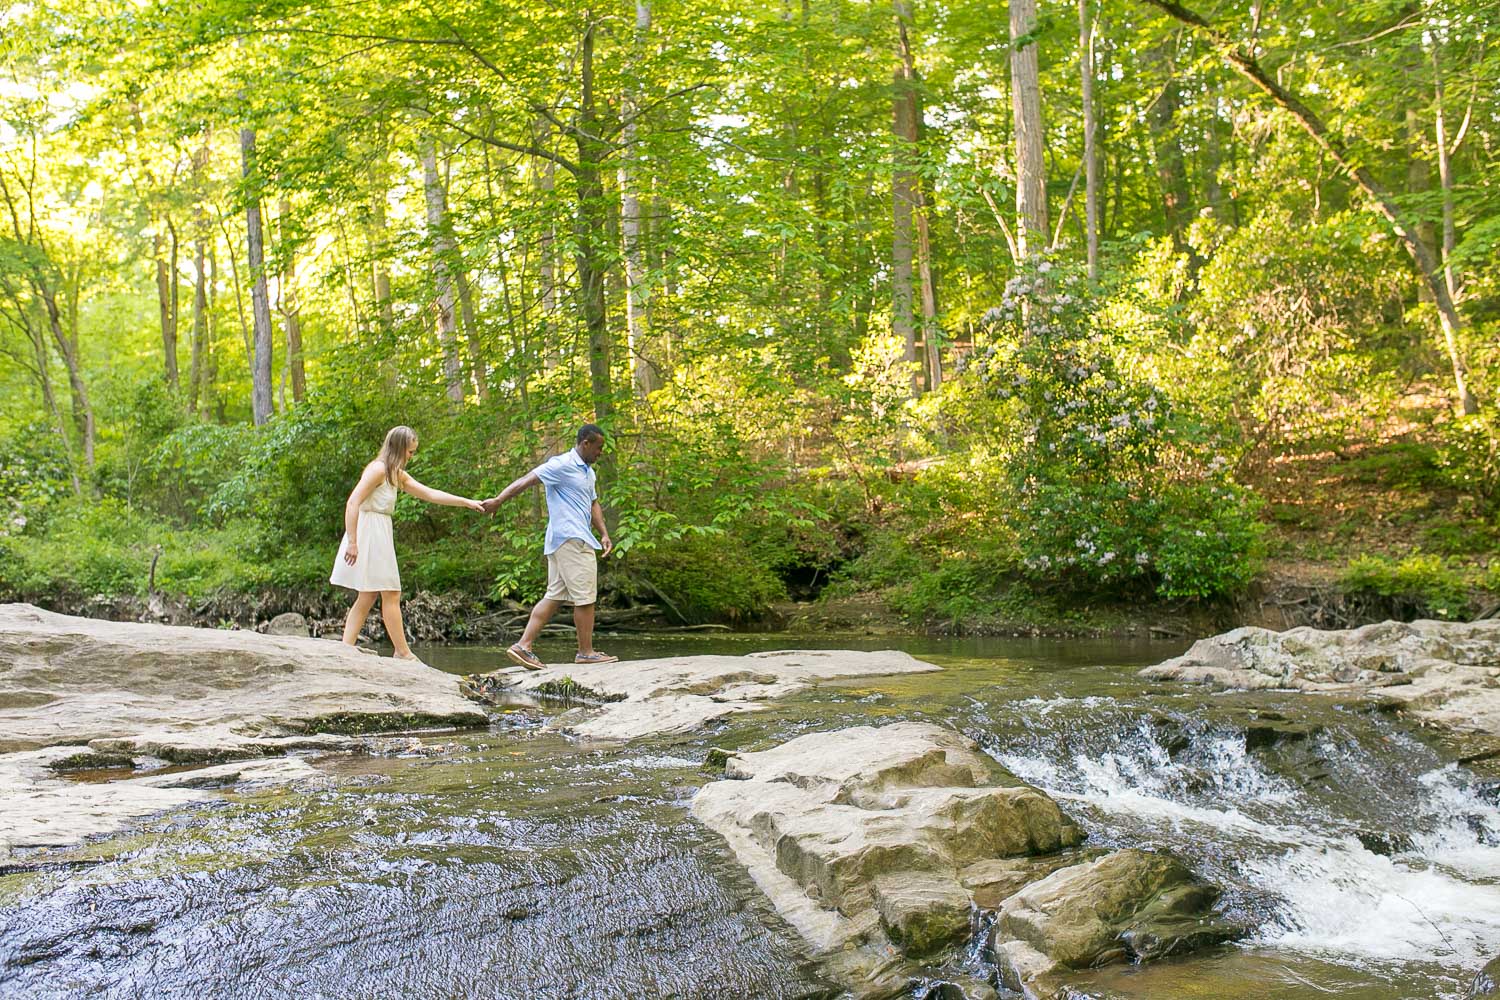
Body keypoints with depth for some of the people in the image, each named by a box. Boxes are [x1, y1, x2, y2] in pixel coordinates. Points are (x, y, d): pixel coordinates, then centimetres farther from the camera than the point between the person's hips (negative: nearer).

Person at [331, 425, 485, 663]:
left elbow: (430, 494, 21)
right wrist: (352, 542, -24)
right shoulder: (378, 469, -12)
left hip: (380, 535, 10)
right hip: (369, 533, -10)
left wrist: (467, 502, 19)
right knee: (391, 594, -4)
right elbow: (353, 503, -19)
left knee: (368, 597, 9)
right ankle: (402, 652, 1)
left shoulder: (397, 475, 17)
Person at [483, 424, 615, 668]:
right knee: (585, 596, -4)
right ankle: (586, 652, 4)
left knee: (554, 597, 7)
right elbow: (527, 480, -16)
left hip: (577, 540, 10)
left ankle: (523, 646, 5)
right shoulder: (562, 465, -9)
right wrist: (499, 500, -25)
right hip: (571, 540, -10)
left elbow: (593, 504, 27)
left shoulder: (588, 472, 21)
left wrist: (604, 534, 16)